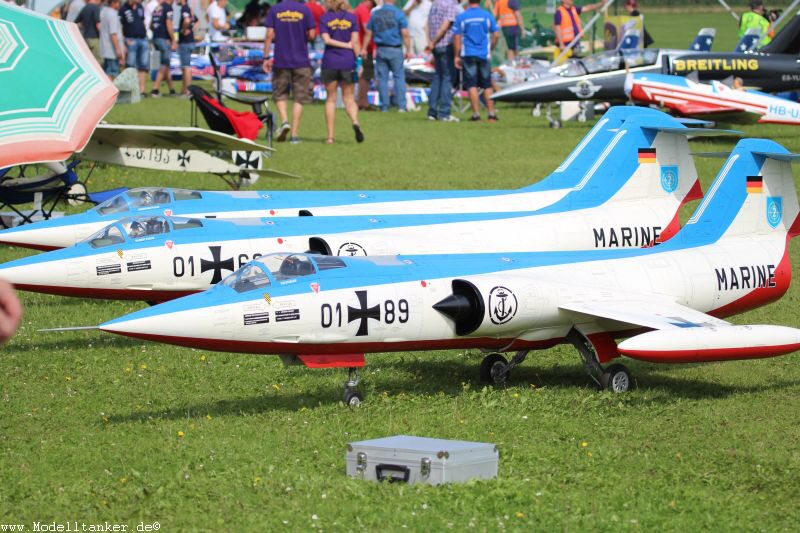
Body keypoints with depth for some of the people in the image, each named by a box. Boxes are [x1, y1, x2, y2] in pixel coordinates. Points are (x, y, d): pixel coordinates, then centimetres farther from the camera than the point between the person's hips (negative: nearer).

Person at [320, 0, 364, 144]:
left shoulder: (324, 18, 0)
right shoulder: (352, 17, 2)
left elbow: (326, 39, -9)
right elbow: (355, 41, -4)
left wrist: (347, 45, -3)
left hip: (329, 62, -1)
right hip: (347, 62, 1)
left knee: (331, 98, 8)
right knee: (349, 98, 8)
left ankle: (330, 136, 4)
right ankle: (355, 122, -22)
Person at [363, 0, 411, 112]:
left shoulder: (375, 13, 5)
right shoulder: (399, 14, -6)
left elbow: (368, 33, 10)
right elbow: (405, 34, -10)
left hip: (380, 49, 3)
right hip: (395, 50, -3)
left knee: (382, 78, 6)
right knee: (399, 77, 1)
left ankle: (384, 106, 6)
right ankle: (401, 105, -5)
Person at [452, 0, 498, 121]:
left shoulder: (461, 17, -3)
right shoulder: (487, 16, 0)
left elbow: (456, 37, -4)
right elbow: (496, 35, 0)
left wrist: (457, 56, 2)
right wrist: (490, 49, 14)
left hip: (468, 55, -2)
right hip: (484, 55, 2)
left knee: (471, 86, 0)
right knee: (487, 86, 10)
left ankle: (476, 114, -5)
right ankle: (491, 113, 8)